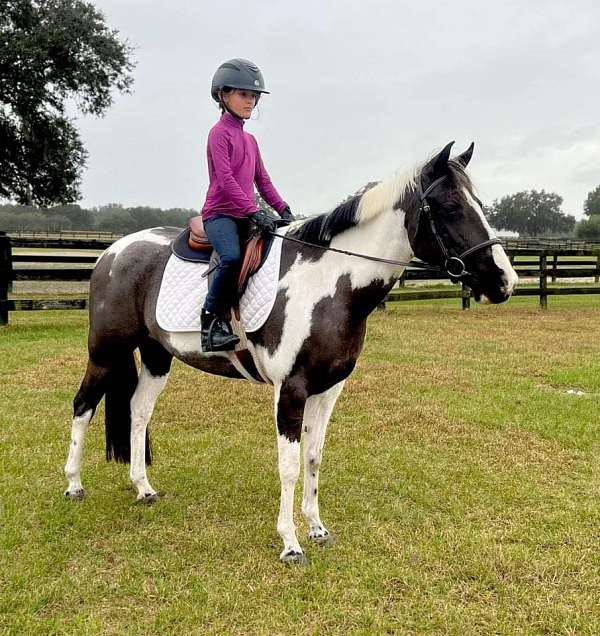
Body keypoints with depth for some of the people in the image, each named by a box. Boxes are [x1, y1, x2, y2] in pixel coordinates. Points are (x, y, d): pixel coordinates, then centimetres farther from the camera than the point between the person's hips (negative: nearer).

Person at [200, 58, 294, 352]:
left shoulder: (250, 139, 21)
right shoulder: (220, 132, -3)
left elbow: (263, 180, 21)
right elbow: (225, 179, -16)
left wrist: (283, 209, 6)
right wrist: (254, 212, -24)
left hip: (246, 215, 8)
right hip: (220, 212, -8)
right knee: (232, 257, -33)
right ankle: (211, 322, -22)